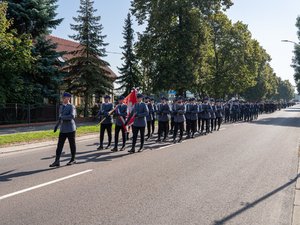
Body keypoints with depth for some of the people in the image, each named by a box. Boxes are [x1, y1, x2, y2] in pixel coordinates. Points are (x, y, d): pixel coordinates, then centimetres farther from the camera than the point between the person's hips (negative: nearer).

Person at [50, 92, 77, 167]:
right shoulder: (61, 107, 15)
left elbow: (72, 116, -24)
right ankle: (57, 161, 2)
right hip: (62, 129, 7)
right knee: (59, 145, 1)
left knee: (72, 144, 6)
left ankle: (73, 160, 19)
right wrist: (57, 125, 16)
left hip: (70, 129, -6)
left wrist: (62, 117, -20)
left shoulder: (71, 106, -7)